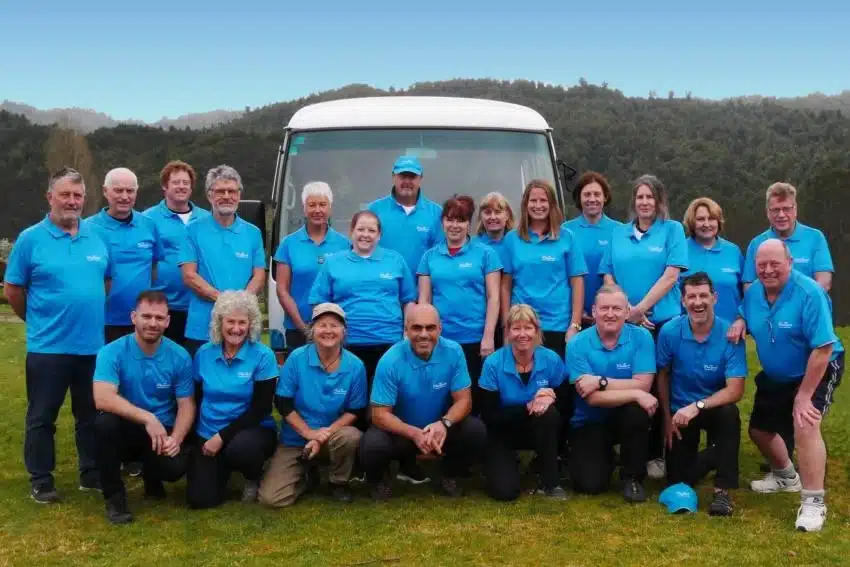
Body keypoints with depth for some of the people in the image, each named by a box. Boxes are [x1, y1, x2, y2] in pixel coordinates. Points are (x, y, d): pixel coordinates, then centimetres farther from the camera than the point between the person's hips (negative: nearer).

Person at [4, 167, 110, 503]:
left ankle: (92, 473, 26)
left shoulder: (97, 237, 6)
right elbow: (12, 290, -1)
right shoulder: (30, 239, -6)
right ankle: (41, 481, 17)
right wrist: (40, 320, 6)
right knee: (42, 417, 6)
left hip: (93, 345, 4)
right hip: (48, 347, -4)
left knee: (91, 414, 14)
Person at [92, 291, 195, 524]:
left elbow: (186, 405, -5)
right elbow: (103, 399, -28)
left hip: (164, 433, 1)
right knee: (105, 422, -35)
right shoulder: (112, 352, -14)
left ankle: (152, 478, 14)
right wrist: (147, 418, -36)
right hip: (126, 430, -1)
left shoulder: (179, 356, -6)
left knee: (177, 466, -29)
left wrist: (176, 439, -25)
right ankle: (114, 496, -12)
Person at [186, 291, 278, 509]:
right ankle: (224, 469, 22)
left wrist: (222, 436, -19)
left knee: (240, 449, -38)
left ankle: (253, 478, -1)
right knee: (200, 498, -13)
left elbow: (260, 409, -13)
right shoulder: (203, 354, 1)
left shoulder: (263, 356, -10)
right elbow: (195, 399, 9)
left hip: (253, 430, -3)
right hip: (208, 434, 3)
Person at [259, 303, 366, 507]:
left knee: (351, 436, -36)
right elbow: (283, 403, -9)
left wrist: (326, 434, -19)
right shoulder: (296, 358, -11)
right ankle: (305, 474, 17)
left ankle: (339, 483, -4)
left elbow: (356, 412, -6)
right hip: (295, 440, 0)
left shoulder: (355, 366, -10)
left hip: (334, 437, 0)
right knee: (270, 498, -17)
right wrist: (309, 432, -18)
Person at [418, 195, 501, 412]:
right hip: (440, 340, 2)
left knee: (474, 397, 4)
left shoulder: (485, 253, 2)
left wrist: (488, 336, -8)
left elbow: (493, 297, -1)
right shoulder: (430, 256, 8)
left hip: (475, 339, -2)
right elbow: (424, 300, 9)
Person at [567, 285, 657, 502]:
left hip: (626, 417, 1)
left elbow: (642, 386, -20)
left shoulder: (641, 337, -11)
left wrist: (601, 381, -25)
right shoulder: (578, 344, -14)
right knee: (590, 484, -18)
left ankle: (633, 476, -10)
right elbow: (591, 397, -22)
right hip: (590, 422, -1)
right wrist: (634, 395, -30)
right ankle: (605, 455, 21)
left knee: (637, 409, -34)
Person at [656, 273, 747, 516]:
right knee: (679, 480, -1)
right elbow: (663, 375, 0)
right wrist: (667, 417, 0)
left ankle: (722, 489, -25)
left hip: (715, 407, -2)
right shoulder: (670, 332, -16)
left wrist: (698, 406, -38)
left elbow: (735, 391, -26)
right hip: (680, 411, 2)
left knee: (730, 413, -38)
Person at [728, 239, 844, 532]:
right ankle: (785, 476, 46)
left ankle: (813, 503, -18)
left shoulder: (809, 293, -29)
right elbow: (747, 318, 14)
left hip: (818, 371, -7)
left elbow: (823, 348, -29)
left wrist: (804, 395, -27)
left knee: (804, 425, -29)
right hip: (775, 376, 7)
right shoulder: (752, 292, -8)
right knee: (759, 429, 16)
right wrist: (740, 322, -14)